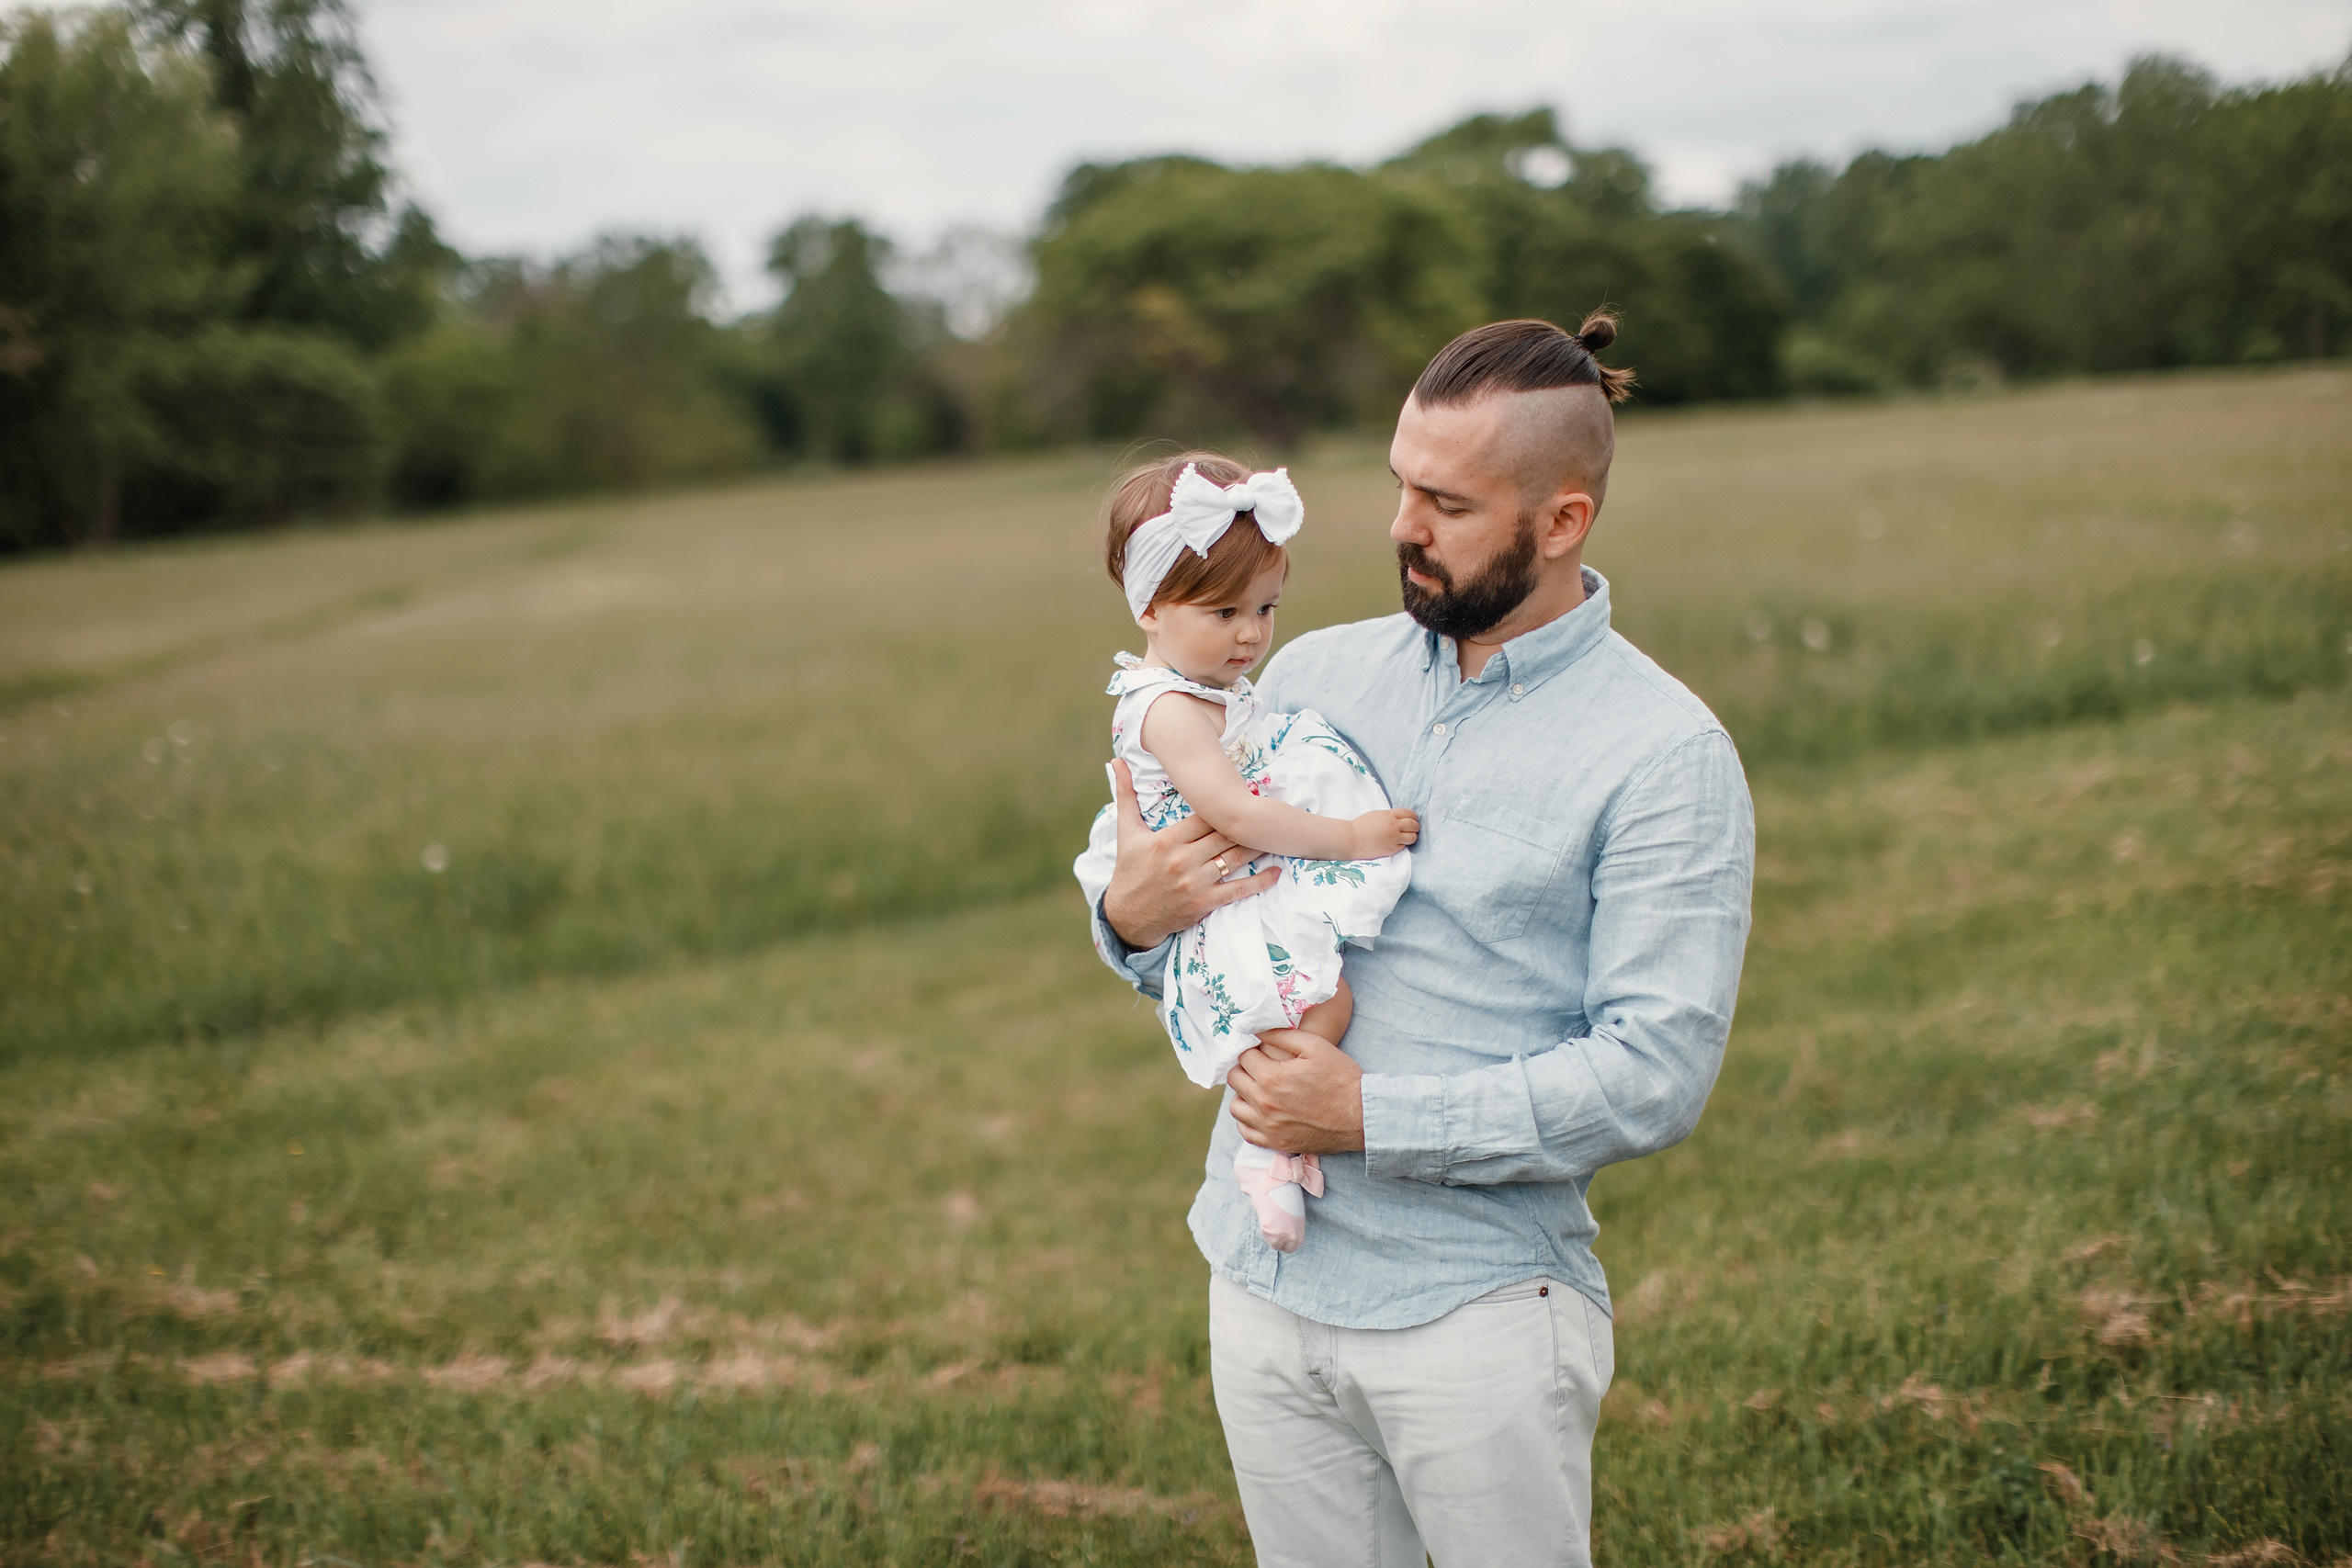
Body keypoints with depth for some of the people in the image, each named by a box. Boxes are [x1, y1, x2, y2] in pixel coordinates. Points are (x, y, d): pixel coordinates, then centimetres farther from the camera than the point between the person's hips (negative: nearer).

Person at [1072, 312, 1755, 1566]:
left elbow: (1656, 1075, -15)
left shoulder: (1665, 755, -9)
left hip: (1478, 1309, -4)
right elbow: (1137, 834, 16)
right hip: (1263, 1282, 5)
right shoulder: (1314, 675, 7)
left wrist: (1372, 1116, -19)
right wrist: (1129, 910, -9)